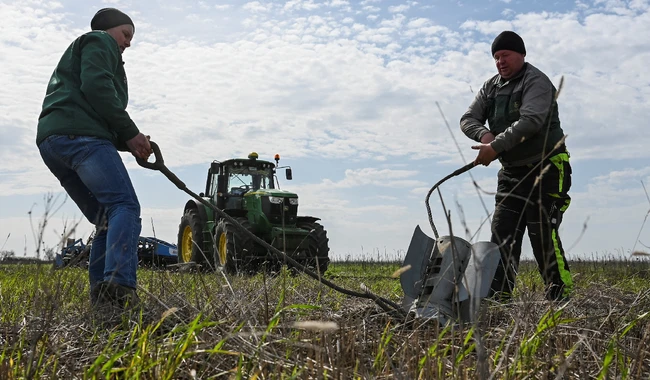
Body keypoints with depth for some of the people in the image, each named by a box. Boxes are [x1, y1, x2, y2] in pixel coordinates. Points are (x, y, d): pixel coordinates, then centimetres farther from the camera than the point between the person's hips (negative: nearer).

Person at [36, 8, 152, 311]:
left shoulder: (77, 52, 40)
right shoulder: (100, 42, 12)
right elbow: (97, 87, -10)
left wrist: (127, 143, 12)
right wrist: (131, 133, -6)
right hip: (79, 135, -10)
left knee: (107, 220, 8)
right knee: (125, 206, -21)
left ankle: (101, 295, -4)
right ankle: (119, 286, -38)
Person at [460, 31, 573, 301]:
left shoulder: (535, 81, -9)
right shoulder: (491, 87, 14)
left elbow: (531, 121, -24)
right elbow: (468, 119, 7)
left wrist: (495, 146, -28)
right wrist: (484, 135, -15)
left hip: (544, 170, -7)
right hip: (511, 172, 7)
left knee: (543, 236, -11)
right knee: (502, 235, 3)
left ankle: (561, 297, -2)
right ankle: (497, 296, 7)